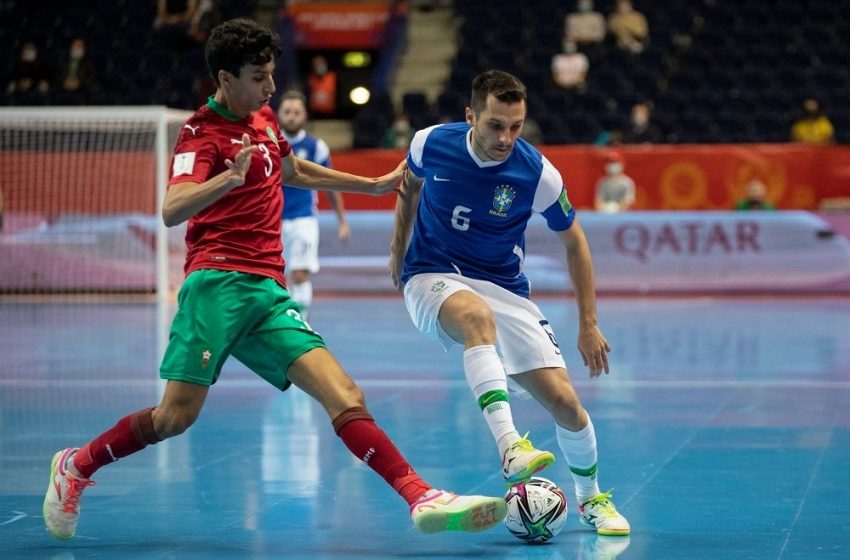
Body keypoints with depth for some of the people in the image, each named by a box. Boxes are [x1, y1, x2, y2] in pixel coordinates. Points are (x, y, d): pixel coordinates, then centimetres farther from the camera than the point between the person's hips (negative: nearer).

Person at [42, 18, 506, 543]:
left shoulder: (263, 118, 19)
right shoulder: (202, 133, -5)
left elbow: (295, 171, 40)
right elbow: (172, 210, -22)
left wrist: (375, 184, 44)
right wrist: (229, 178, -40)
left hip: (268, 292, 6)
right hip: (218, 282, -6)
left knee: (345, 397, -9)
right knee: (176, 416, -12)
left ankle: (423, 499, -20)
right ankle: (75, 466, 11)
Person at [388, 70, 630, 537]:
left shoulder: (538, 174, -15)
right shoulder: (430, 144, -12)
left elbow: (574, 241, 1)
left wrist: (589, 324, 0)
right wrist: (398, 248, 17)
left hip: (504, 290, 1)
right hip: (432, 278, -1)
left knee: (564, 401, -10)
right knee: (476, 315, -40)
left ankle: (591, 500, 20)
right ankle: (510, 447, -52)